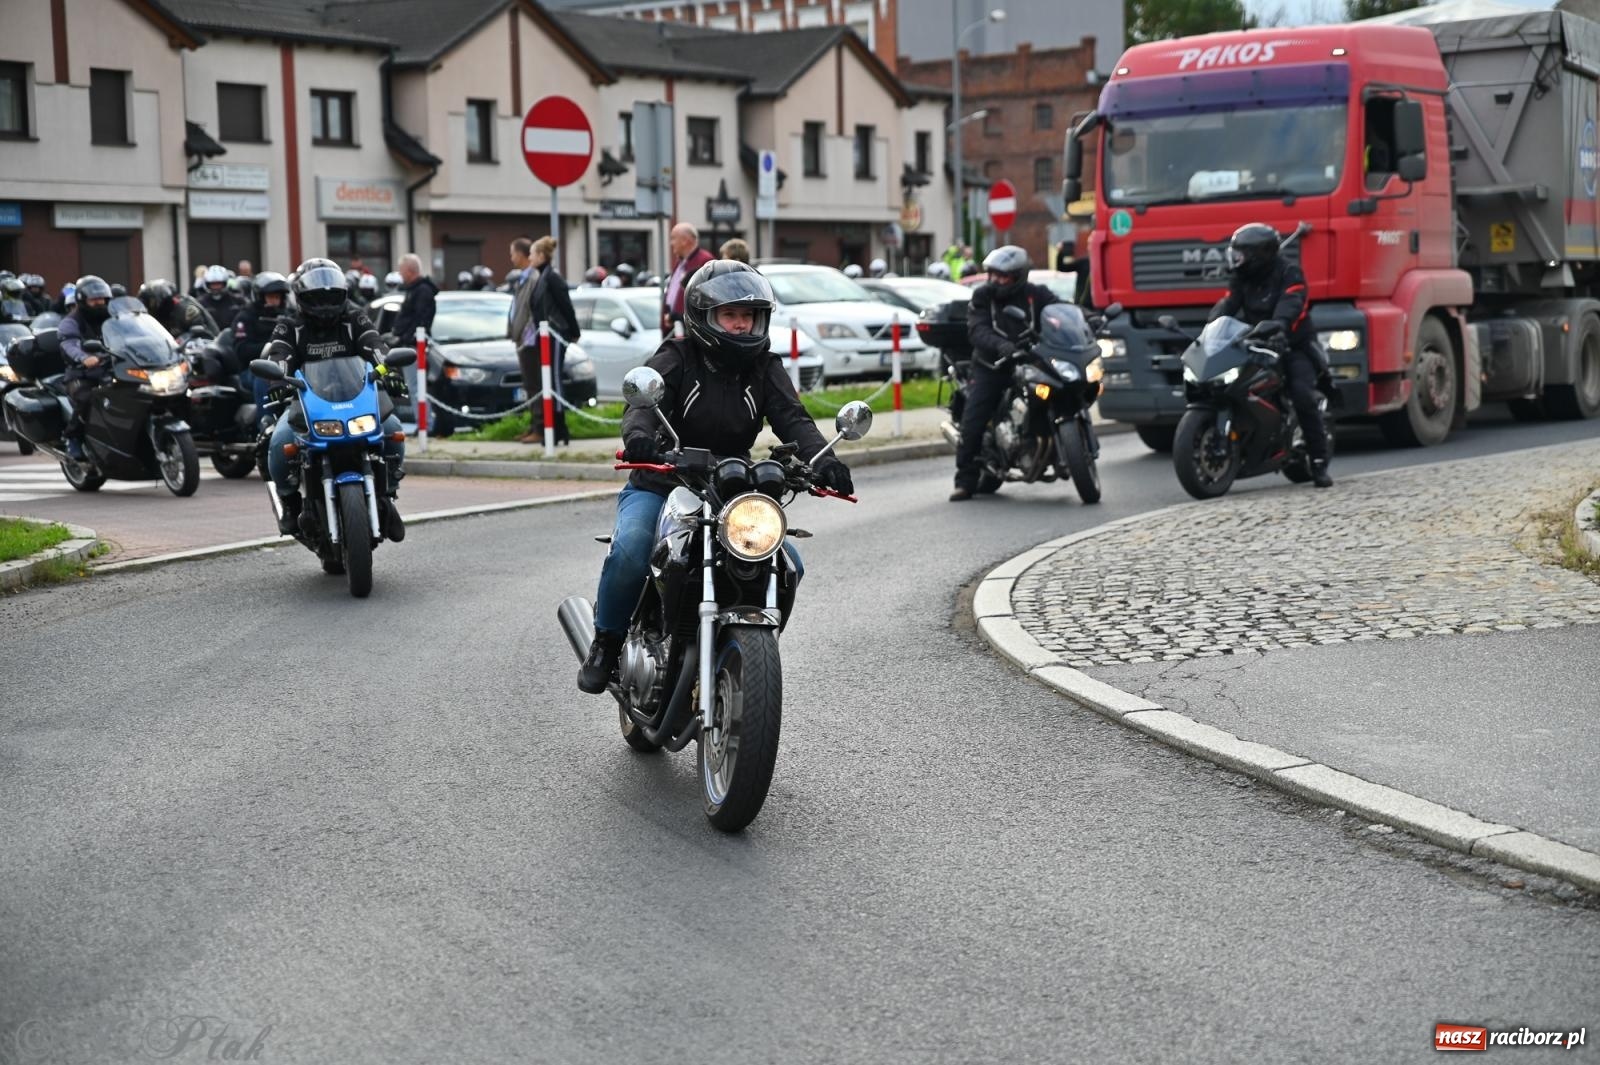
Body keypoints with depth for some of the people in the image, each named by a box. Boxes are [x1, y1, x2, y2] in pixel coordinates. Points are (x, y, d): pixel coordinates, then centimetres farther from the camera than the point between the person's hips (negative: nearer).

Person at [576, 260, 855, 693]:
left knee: (788, 565, -14)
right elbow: (643, 401, -22)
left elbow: (792, 418, -8)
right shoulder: (675, 359, -4)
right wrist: (639, 435, -47)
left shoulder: (765, 368, 7)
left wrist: (821, 457, -30)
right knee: (630, 552, -32)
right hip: (659, 488, -4)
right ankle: (606, 642, -7)